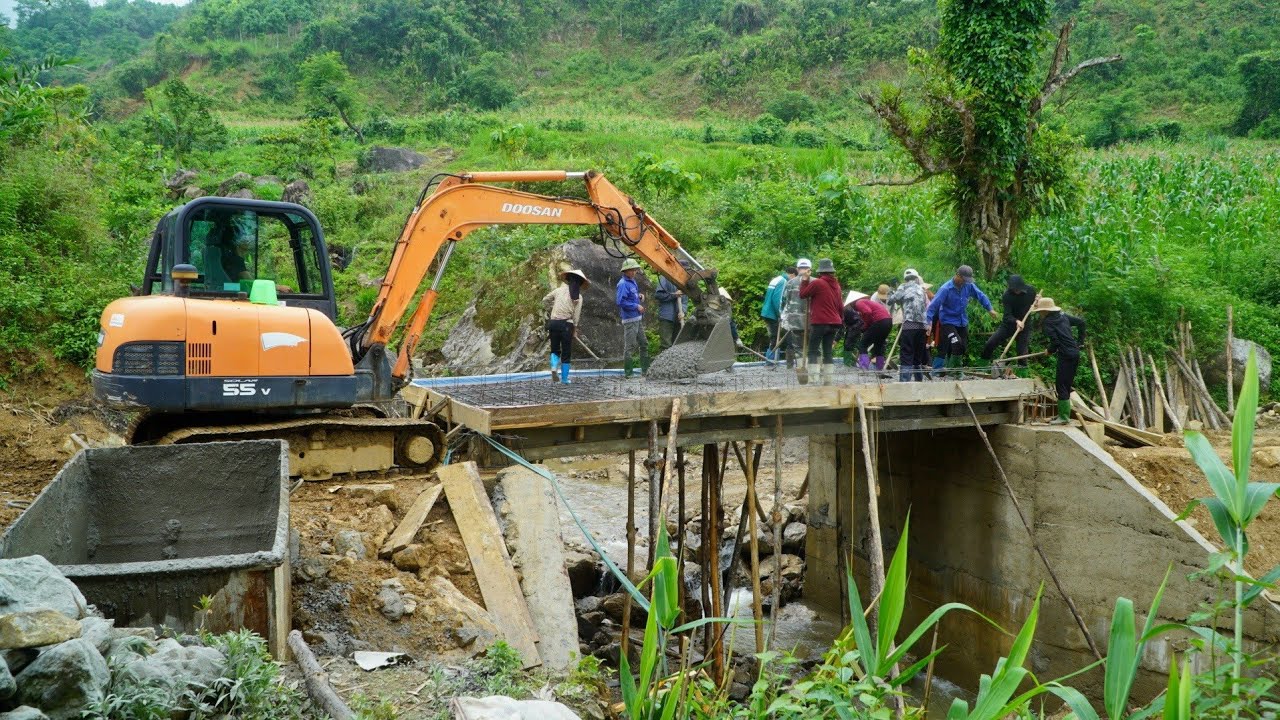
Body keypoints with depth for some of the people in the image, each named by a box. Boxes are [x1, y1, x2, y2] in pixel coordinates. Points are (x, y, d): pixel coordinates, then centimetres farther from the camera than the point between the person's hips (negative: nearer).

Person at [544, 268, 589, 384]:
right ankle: (564, 378, 12)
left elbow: (544, 300, 15)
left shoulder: (559, 290, 6)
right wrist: (575, 329, 4)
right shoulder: (578, 297, 2)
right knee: (566, 353, 10)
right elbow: (576, 315, -3)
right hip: (567, 324, -2)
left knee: (555, 349, 17)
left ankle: (554, 367, -11)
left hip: (553, 322, 2)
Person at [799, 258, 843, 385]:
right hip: (834, 323, 6)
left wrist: (805, 281, 11)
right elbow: (840, 305, 16)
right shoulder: (836, 285, 10)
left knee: (813, 351, -1)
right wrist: (841, 320, 26)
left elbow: (803, 294, -1)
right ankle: (827, 379, 8)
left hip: (820, 322, -6)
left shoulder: (817, 283, -11)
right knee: (827, 351, 10)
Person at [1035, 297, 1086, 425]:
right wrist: (1080, 341, 23)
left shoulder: (1047, 322, -10)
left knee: (1061, 385, -3)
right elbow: (1081, 322, 20)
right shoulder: (1062, 315, 14)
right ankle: (1064, 414, 21)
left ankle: (1064, 417, -3)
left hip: (1066, 355, -9)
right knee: (1066, 384, 15)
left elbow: (1055, 341, -17)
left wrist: (1050, 350, 3)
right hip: (1075, 353, 9)